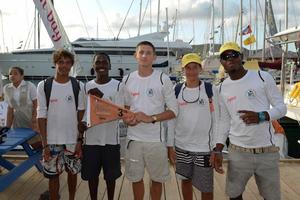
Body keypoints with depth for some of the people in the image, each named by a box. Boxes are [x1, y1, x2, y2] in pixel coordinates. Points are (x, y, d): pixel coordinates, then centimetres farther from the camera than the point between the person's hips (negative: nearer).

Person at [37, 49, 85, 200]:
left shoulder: (78, 86, -2)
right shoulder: (44, 86, -5)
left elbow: (81, 114, 3)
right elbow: (41, 116, -4)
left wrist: (80, 139, -2)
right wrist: (45, 143, -7)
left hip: (73, 140, 1)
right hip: (52, 141, -1)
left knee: (73, 172, 14)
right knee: (53, 175, 8)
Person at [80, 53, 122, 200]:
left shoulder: (117, 86, -5)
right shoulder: (87, 86, 4)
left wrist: (101, 97, -24)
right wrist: (81, 123, -11)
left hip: (111, 140, -2)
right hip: (91, 140, 2)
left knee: (111, 175, 12)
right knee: (92, 175, 12)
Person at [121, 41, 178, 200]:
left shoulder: (163, 80, -6)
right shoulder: (127, 79, 4)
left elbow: (173, 111, -5)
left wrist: (151, 118, -18)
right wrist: (126, 119, -6)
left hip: (155, 139, -2)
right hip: (133, 138, 3)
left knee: (156, 179, 12)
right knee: (136, 178, 15)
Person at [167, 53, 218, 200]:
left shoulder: (210, 89, -6)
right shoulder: (177, 90, 2)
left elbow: (216, 119, -4)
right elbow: (171, 118, 5)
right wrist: (170, 145, 4)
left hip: (204, 147, -2)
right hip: (182, 146, 3)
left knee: (206, 187, 3)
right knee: (186, 180, 17)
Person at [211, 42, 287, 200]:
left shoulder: (263, 77, -4)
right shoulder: (223, 88, 6)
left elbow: (281, 107, -1)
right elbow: (224, 121, 10)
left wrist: (260, 116, -20)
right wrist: (218, 150, 2)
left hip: (267, 151, -2)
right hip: (238, 152, 2)